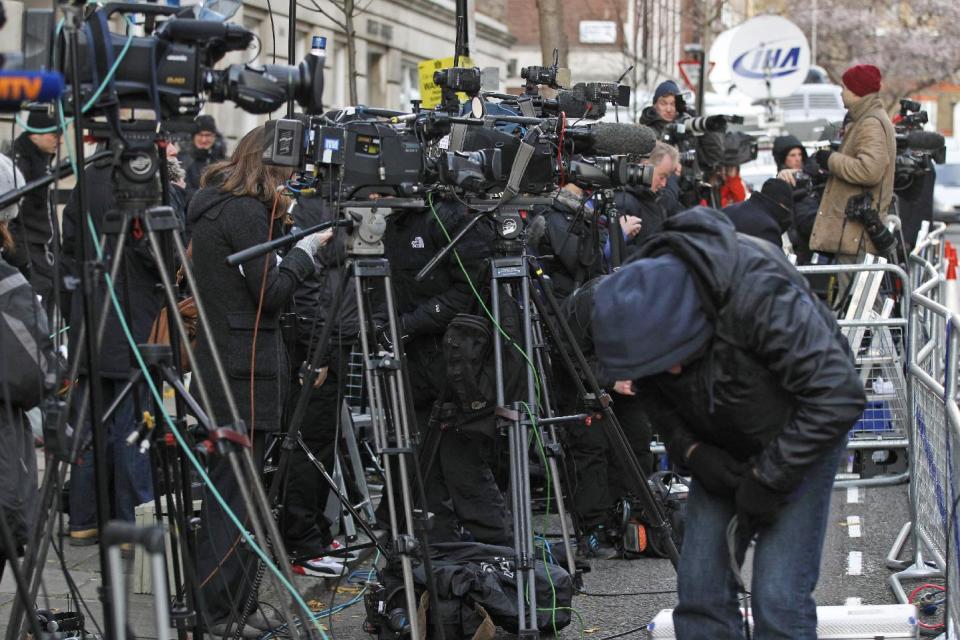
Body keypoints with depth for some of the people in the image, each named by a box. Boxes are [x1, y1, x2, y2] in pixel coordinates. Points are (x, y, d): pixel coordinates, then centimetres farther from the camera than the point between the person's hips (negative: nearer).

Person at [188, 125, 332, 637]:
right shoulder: (246, 212, -13)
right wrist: (305, 248, -4)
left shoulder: (214, 207, 15)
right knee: (236, 488, -6)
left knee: (229, 487, 13)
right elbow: (271, 293, -15)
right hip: (246, 369, -10)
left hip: (221, 362, 10)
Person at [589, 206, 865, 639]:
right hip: (724, 449, 6)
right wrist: (691, 451, -14)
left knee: (778, 598, -15)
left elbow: (838, 395, -31)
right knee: (699, 587, -1)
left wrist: (769, 479, -26)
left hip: (801, 434, -5)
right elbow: (652, 395, 3)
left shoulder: (760, 294, -35)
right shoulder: (638, 303, -17)